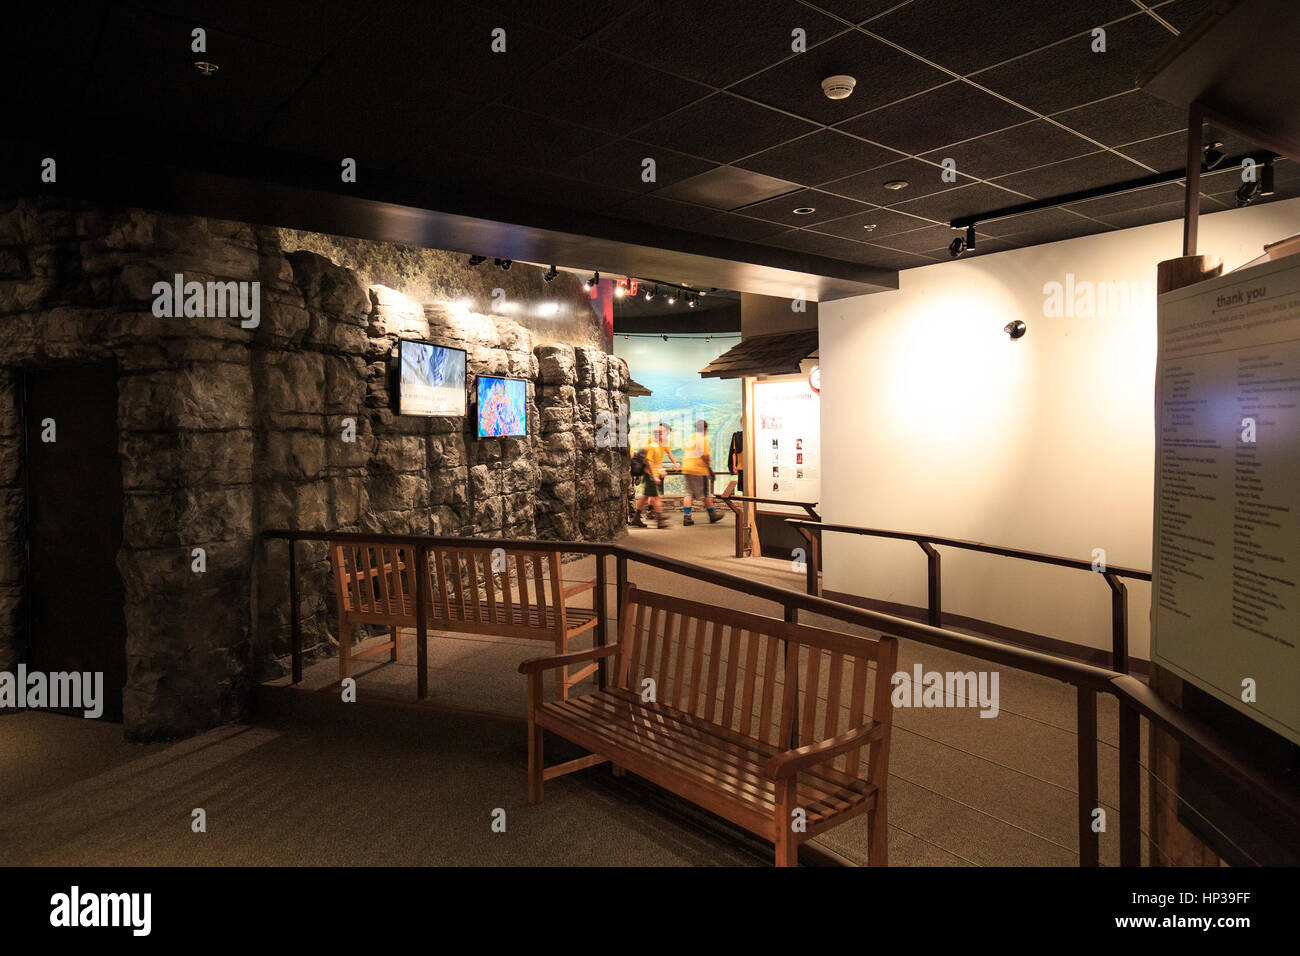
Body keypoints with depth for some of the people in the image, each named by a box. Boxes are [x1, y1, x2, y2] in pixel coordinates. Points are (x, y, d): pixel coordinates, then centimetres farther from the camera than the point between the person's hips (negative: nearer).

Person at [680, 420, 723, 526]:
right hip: (699, 469, -7)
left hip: (687, 469, 7)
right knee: (707, 493, 6)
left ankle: (686, 517, -4)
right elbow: (705, 456, -16)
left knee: (689, 493, 6)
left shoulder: (691, 438, 15)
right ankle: (712, 515, 17)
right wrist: (710, 469, -6)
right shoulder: (702, 438, -9)